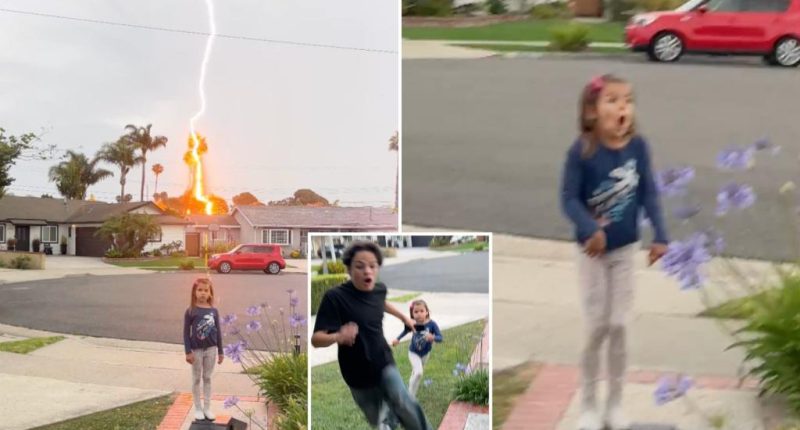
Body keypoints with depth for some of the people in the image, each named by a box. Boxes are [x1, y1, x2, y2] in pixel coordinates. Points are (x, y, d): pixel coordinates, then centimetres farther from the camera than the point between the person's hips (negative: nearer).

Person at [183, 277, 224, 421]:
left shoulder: (214, 311, -1)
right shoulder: (191, 311, -10)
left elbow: (218, 332, 5)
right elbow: (186, 332, -8)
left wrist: (220, 351, 7)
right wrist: (188, 352, -12)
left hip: (211, 349, 3)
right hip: (196, 350, -3)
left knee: (207, 378, 13)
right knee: (196, 379, 10)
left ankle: (207, 408, 23)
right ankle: (198, 408, 20)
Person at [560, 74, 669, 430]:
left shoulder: (638, 147, -10)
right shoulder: (582, 152, -20)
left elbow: (648, 193, -2)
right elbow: (569, 198, -19)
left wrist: (660, 236, -6)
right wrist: (589, 229, -35)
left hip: (625, 248, 3)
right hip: (593, 250, -3)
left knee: (619, 325, 7)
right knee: (597, 326, 3)